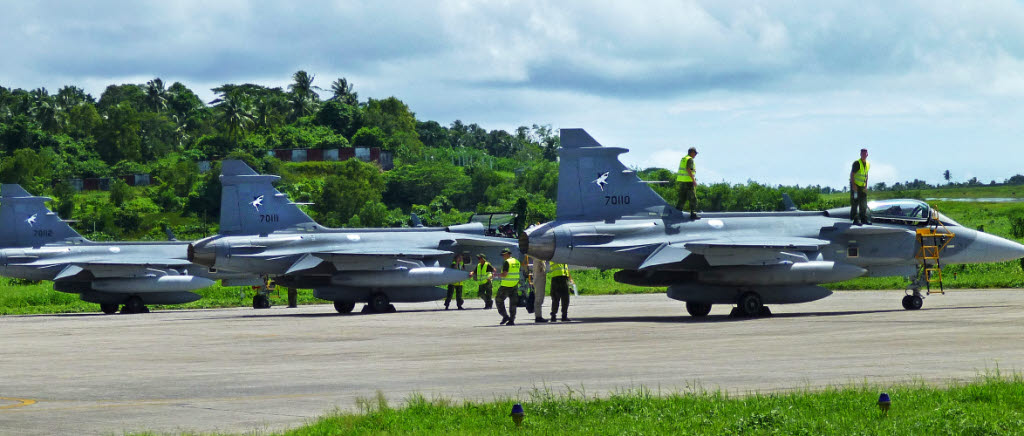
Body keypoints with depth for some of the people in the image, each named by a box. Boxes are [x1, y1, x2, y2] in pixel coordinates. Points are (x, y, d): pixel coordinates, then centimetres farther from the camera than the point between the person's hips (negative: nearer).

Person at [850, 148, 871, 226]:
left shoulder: (868, 165, 9)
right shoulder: (857, 163, -13)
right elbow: (852, 174, -15)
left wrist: (866, 186, 15)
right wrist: (853, 185, -20)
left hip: (862, 186, 7)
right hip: (855, 186, -7)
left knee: (863, 204, 9)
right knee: (855, 203, -7)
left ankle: (864, 218, 15)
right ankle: (856, 219, -7)